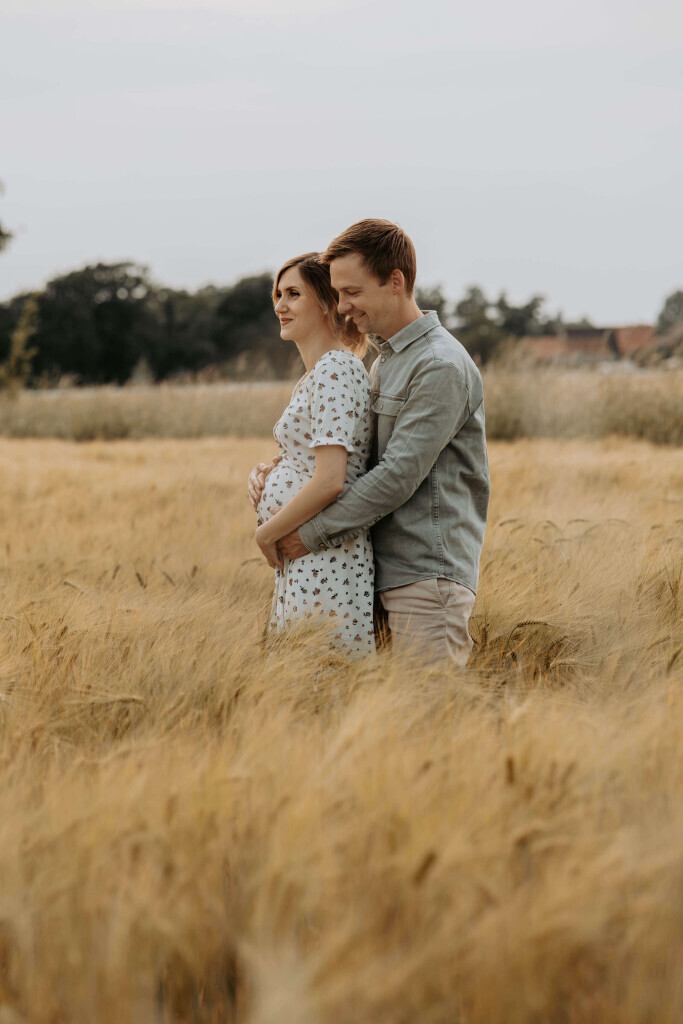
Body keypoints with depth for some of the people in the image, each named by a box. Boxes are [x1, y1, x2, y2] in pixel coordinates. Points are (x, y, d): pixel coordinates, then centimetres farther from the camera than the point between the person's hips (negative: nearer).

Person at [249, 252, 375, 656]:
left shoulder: (333, 371, -14)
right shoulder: (315, 376, 17)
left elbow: (329, 481, -21)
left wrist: (268, 532, -10)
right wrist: (267, 475, 8)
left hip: (325, 563, -10)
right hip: (301, 562, 10)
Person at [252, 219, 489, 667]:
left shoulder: (441, 366, -13)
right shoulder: (385, 362, 19)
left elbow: (399, 475, -18)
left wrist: (314, 534, -13)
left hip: (430, 575, -9)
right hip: (396, 574, 9)